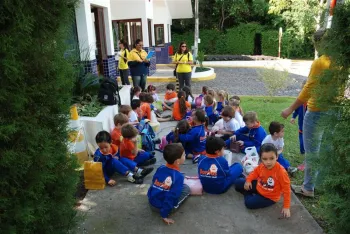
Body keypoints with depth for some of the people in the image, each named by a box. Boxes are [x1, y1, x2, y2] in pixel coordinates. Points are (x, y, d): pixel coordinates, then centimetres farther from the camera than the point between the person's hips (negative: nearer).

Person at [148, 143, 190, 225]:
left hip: (151, 202, 5)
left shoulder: (160, 168, -4)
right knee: (187, 188, 5)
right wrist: (165, 215, -21)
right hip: (161, 206, -5)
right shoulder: (178, 176, -22)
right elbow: (171, 197, -25)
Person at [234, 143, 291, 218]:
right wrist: (248, 180, -8)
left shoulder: (281, 172, -33)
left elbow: (286, 189, -22)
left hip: (269, 197, -5)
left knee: (249, 203, -20)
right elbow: (255, 172, 8)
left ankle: (248, 195, 10)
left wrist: (286, 207, -20)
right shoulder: (262, 165, -16)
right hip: (258, 187, 5)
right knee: (238, 182, 0)